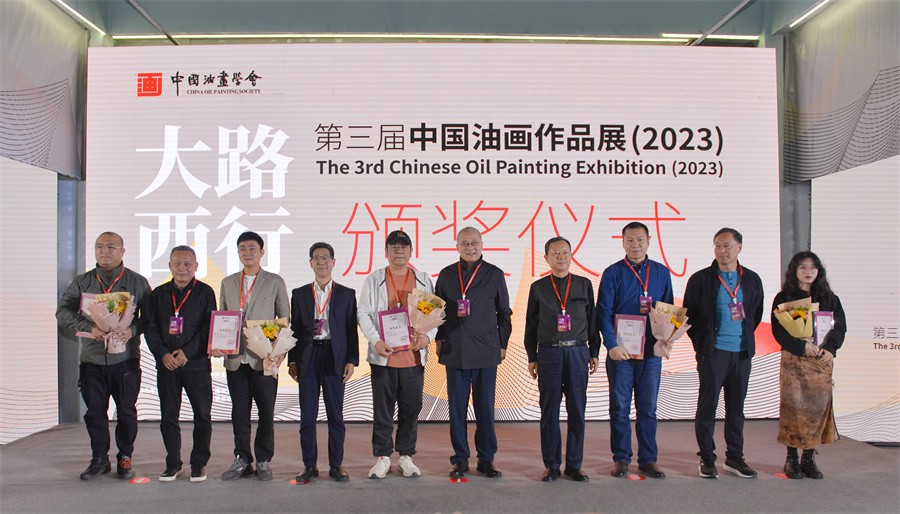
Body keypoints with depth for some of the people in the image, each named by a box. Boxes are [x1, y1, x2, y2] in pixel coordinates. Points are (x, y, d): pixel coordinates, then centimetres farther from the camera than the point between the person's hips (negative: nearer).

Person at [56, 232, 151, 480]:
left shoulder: (137, 282, 3)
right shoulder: (82, 282, 9)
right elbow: (63, 311, 1)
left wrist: (133, 330, -18)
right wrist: (89, 328, -15)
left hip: (126, 359, -2)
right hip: (91, 359, 2)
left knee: (126, 411, 5)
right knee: (95, 411, 9)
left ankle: (125, 458, 20)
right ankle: (99, 459, 23)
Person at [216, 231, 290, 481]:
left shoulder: (275, 282, 4)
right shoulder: (228, 283, 13)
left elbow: (285, 319, 3)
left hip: (264, 359, -3)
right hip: (235, 358, 3)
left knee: (266, 413, 3)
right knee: (239, 412, 8)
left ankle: (263, 461, 15)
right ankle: (242, 460, 20)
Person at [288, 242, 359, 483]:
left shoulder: (346, 294, 7)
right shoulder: (299, 294, 10)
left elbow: (351, 330, 4)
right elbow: (295, 328, 9)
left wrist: (351, 361, -3)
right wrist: (292, 361, 3)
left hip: (334, 358, -1)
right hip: (307, 357, 1)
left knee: (336, 415, 4)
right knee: (307, 415, 4)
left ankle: (336, 464, 14)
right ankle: (309, 465, 15)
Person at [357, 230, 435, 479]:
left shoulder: (423, 280, 9)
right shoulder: (374, 279, 5)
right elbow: (363, 313, 1)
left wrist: (428, 335, -10)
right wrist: (375, 340, -12)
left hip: (414, 356, 1)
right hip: (383, 356, -1)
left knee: (411, 409, 8)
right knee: (382, 409, 5)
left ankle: (406, 456, 21)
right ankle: (382, 458, 17)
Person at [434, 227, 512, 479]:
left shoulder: (494, 274, 4)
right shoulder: (446, 275, 7)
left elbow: (504, 312, 8)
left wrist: (503, 344, 6)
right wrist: (439, 338, 7)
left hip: (486, 353, -1)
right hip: (455, 352, 1)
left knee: (485, 408, 4)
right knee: (457, 408, 6)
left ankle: (486, 459, 16)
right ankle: (460, 459, 17)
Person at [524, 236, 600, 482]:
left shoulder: (584, 285, 9)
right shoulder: (538, 288, 6)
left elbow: (592, 320, 11)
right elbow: (531, 324, 8)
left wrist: (594, 353, 8)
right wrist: (532, 358, 6)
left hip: (578, 352, 1)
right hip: (549, 353, -1)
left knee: (577, 409, 3)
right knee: (549, 410, 2)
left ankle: (574, 464, 15)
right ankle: (551, 465, 12)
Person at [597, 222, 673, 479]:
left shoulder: (662, 272, 8)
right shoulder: (613, 273, 0)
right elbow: (603, 312, -4)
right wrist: (612, 345, -14)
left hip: (651, 351, 2)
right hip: (620, 351, -2)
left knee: (648, 408, 8)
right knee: (620, 408, 5)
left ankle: (648, 459, 17)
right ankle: (621, 458, 15)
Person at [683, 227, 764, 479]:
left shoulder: (752, 280, 9)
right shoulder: (700, 279, -3)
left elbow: (757, 314, 18)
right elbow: (689, 315, 1)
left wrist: (746, 337, 11)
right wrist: (701, 343, 1)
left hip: (742, 352, 4)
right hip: (713, 352, -4)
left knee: (736, 406, 11)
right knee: (707, 405, 0)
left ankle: (734, 457, 22)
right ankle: (706, 458, 9)